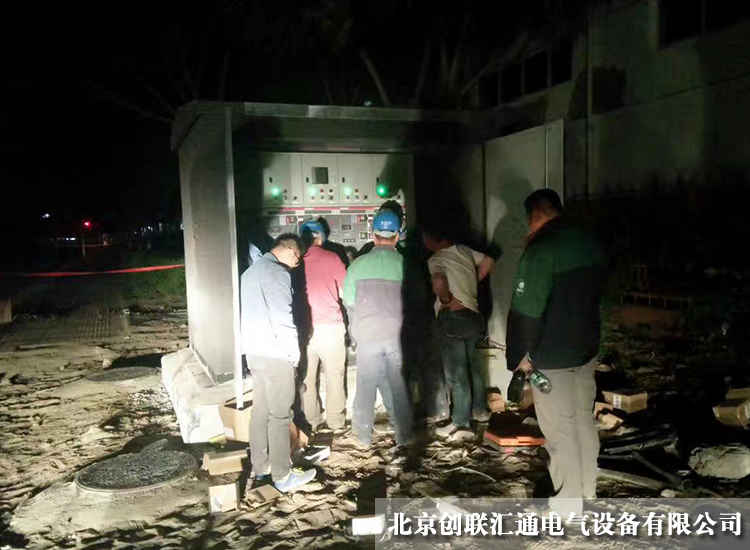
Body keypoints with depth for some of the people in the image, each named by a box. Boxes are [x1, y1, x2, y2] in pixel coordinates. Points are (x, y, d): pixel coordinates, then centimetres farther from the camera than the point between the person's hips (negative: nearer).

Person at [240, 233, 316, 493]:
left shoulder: (251, 271, 16)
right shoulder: (277, 273, -14)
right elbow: (283, 318, -18)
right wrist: (294, 352, -8)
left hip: (254, 352, 9)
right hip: (275, 354, -9)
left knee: (260, 410, 15)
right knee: (279, 415, -2)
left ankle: (260, 466, 24)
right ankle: (282, 476, 5)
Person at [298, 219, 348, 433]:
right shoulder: (330, 258, -5)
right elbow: (346, 290, 1)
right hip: (329, 326, -2)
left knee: (306, 377, 12)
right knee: (334, 375, 9)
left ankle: (310, 420, 19)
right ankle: (336, 421, 16)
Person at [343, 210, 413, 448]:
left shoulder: (359, 264, -4)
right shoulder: (404, 264, -6)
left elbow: (348, 300, 3)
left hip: (367, 334, 0)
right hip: (397, 335, 0)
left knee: (366, 385, 11)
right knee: (398, 385, 10)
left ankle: (364, 435, 20)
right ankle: (403, 435, 18)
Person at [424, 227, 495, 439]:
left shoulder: (436, 259, -16)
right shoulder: (464, 250, 5)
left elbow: (439, 282, -36)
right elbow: (488, 261, 14)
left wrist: (444, 299, -17)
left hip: (452, 317, -7)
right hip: (473, 315, 7)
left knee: (456, 372, 2)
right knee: (473, 364, 21)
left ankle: (460, 421, 12)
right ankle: (480, 410, 33)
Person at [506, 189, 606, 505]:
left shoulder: (541, 249, -19)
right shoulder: (590, 244, 6)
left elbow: (527, 309, -21)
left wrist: (521, 355, -11)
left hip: (552, 358, -8)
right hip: (587, 350, 8)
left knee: (560, 431, 2)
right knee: (584, 421, 18)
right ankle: (588, 493, 32)